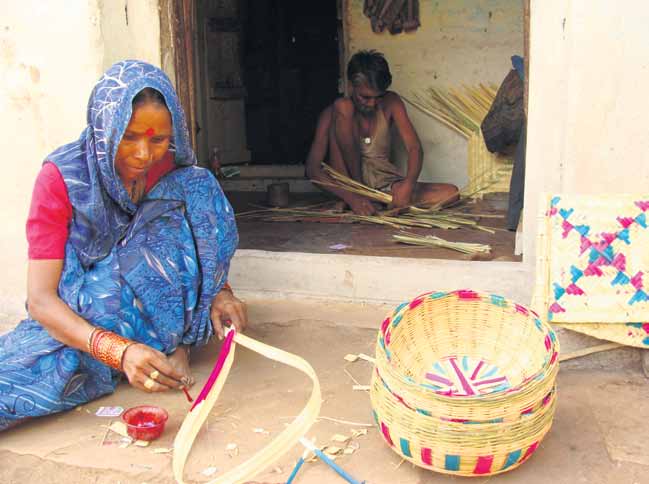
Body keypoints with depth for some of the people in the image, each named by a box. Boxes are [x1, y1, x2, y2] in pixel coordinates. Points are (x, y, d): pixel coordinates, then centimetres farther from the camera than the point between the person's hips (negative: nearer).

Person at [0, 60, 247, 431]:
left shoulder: (177, 176, -4)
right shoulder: (62, 177, -14)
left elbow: (202, 237, 8)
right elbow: (40, 299, -20)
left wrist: (217, 290, -16)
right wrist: (119, 351, -37)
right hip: (76, 317, -4)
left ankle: (177, 343, -17)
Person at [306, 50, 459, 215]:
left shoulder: (390, 103, 4)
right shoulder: (332, 112, -5)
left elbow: (414, 147, -7)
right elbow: (312, 168, -14)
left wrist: (408, 183, -29)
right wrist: (351, 197, -29)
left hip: (383, 183, 3)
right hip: (347, 182, -3)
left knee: (451, 192, -18)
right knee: (342, 106, -20)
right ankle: (354, 195, -19)